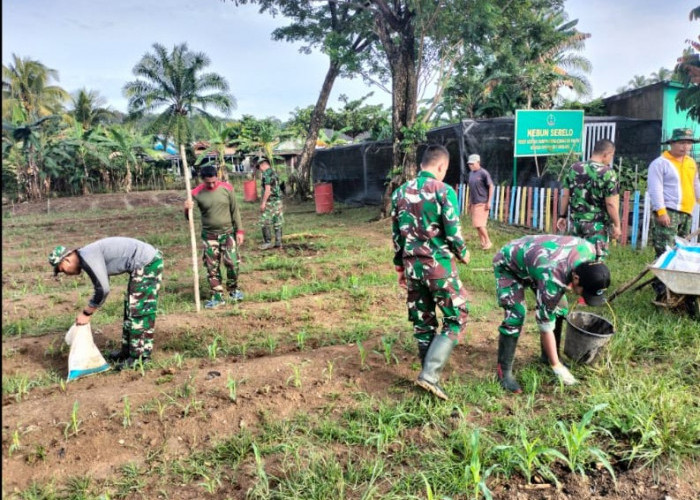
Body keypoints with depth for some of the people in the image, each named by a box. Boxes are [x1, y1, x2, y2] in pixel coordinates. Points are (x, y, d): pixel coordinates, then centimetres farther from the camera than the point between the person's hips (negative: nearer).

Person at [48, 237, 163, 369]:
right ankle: (128, 352, 27)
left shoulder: (88, 257, -15)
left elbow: (103, 289, -19)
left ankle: (140, 357, 6)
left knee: (138, 311, -3)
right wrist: (88, 311, 22)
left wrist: (86, 313, -7)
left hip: (147, 263, -10)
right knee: (131, 308, 17)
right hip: (145, 262, 10)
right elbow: (101, 287, 25)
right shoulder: (88, 256, 16)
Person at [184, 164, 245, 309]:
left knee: (232, 263, -7)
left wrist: (239, 230, -3)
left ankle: (234, 290, 17)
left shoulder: (227, 188, -7)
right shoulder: (196, 193, -9)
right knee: (212, 267, 2)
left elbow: (235, 210, 1)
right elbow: (188, 217, -6)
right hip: (209, 236, 0)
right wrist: (187, 209, -30)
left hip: (228, 233, 0)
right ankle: (218, 297, 14)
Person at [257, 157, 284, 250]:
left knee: (265, 223, -1)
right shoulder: (274, 172, 15)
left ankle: (267, 242, -1)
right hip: (278, 201, 9)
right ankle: (278, 242, 10)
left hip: (269, 201, -9)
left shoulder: (266, 174, -13)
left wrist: (263, 202, -18)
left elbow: (268, 189, -20)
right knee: (278, 223, 8)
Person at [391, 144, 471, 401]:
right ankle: (429, 374, -3)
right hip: (439, 265, -5)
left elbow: (396, 235, 10)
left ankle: (429, 374, 23)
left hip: (413, 266, 6)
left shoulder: (400, 192, 6)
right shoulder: (444, 191, -10)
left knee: (422, 323, 15)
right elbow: (453, 233, -12)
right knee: (456, 318, 7)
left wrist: (400, 267, 19)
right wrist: (463, 253, 8)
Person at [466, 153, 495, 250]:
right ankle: (483, 243, 18)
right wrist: (469, 202, 17)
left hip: (482, 203, -7)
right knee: (477, 225, 9)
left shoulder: (484, 173, -11)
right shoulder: (471, 173, 11)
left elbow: (491, 187, -10)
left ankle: (488, 242, 4)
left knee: (479, 224, -10)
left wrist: (489, 202, -14)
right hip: (473, 203, 7)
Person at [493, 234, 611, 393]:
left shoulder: (591, 252, -25)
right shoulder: (552, 279, -42)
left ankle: (547, 357, 21)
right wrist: (556, 366, -23)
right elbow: (545, 324, -30)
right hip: (508, 264, -7)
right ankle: (504, 371, -7)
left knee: (560, 309, 2)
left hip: (533, 257, 7)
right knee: (515, 316, -21)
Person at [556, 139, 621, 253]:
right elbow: (610, 203, -14)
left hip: (576, 222, 6)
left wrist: (562, 216, 15)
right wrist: (616, 225, -4)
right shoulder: (607, 173, -13)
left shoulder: (574, 168, 4)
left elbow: (565, 195, 7)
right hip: (597, 225, -5)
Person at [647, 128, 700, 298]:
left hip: (686, 213, 8)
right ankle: (661, 287, -15)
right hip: (668, 212, -8)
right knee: (666, 252, -14)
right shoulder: (660, 163, -6)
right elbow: (655, 189, -13)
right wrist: (661, 211, -19)